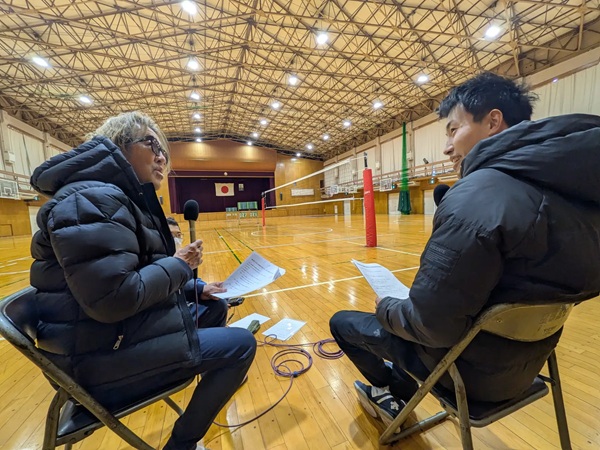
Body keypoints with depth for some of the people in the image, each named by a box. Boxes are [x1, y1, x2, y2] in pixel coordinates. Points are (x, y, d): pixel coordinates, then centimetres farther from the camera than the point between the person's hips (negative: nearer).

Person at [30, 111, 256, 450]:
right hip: (105, 357, -10)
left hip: (130, 332, 10)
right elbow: (113, 299, -30)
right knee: (242, 344, -11)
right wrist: (178, 264, -17)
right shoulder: (90, 199, -21)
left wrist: (196, 288, 5)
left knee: (216, 306, 20)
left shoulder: (130, 200, 11)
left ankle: (218, 376, 43)